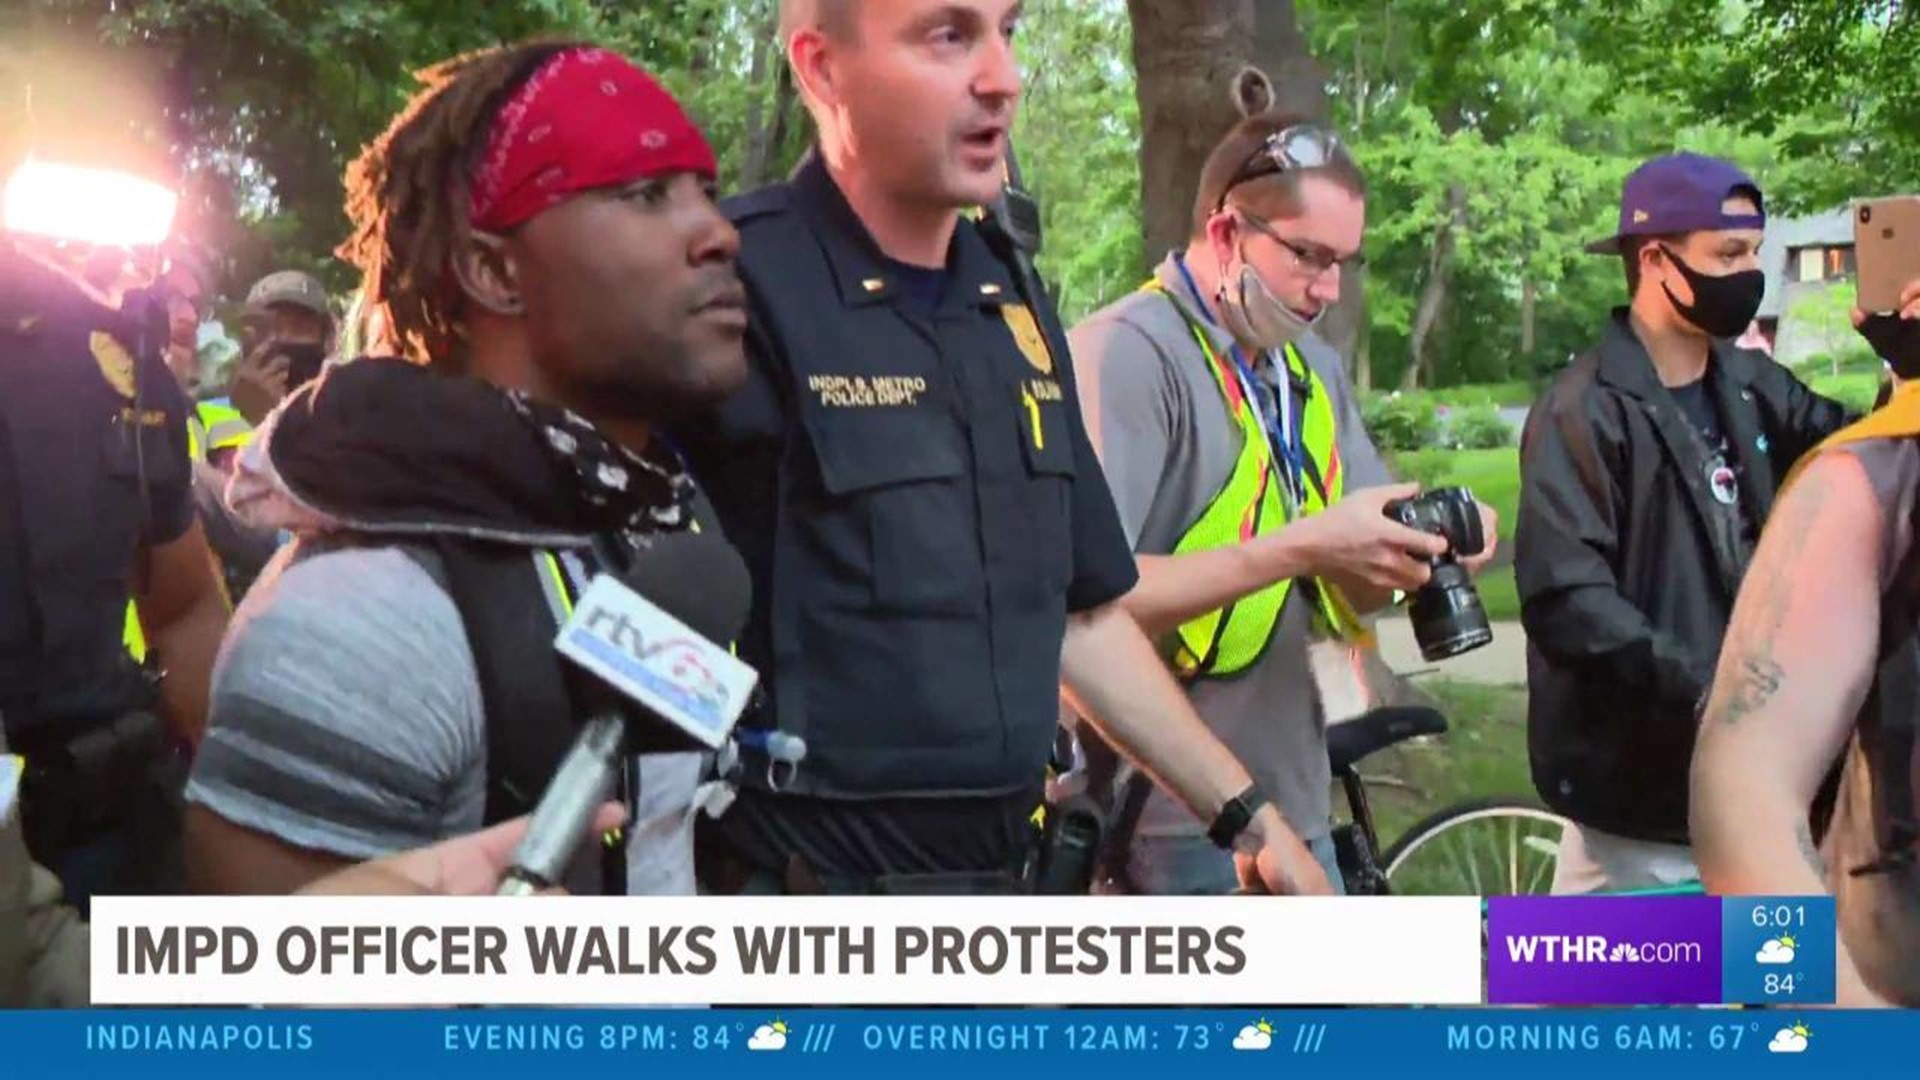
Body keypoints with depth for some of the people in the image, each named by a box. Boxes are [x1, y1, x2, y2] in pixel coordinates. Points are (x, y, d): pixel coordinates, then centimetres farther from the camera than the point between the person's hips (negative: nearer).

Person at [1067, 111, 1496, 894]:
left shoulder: (1313, 368, 14)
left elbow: (1354, 590, 15)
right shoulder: (1127, 354, -14)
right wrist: (1302, 546, -25)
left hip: (1295, 806, 8)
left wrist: (1425, 546, -7)